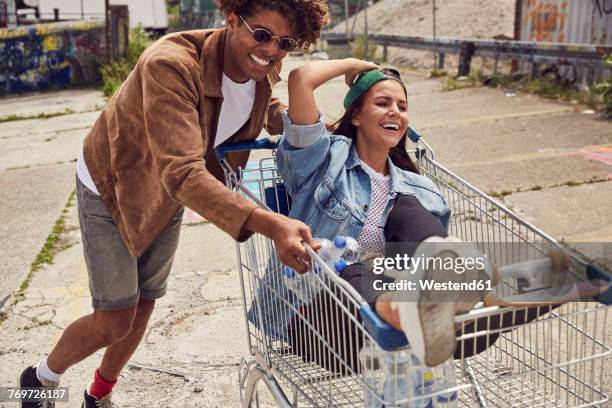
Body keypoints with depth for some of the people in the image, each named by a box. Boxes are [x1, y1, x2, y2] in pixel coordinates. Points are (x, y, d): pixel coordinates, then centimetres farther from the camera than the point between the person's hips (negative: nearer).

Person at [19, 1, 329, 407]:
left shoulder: (262, 70, -15)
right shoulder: (171, 64, -39)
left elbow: (266, 109, 10)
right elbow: (182, 173, -47)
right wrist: (269, 223, -59)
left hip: (166, 195, 7)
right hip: (112, 188, -6)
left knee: (144, 305, 16)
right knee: (115, 319, -2)